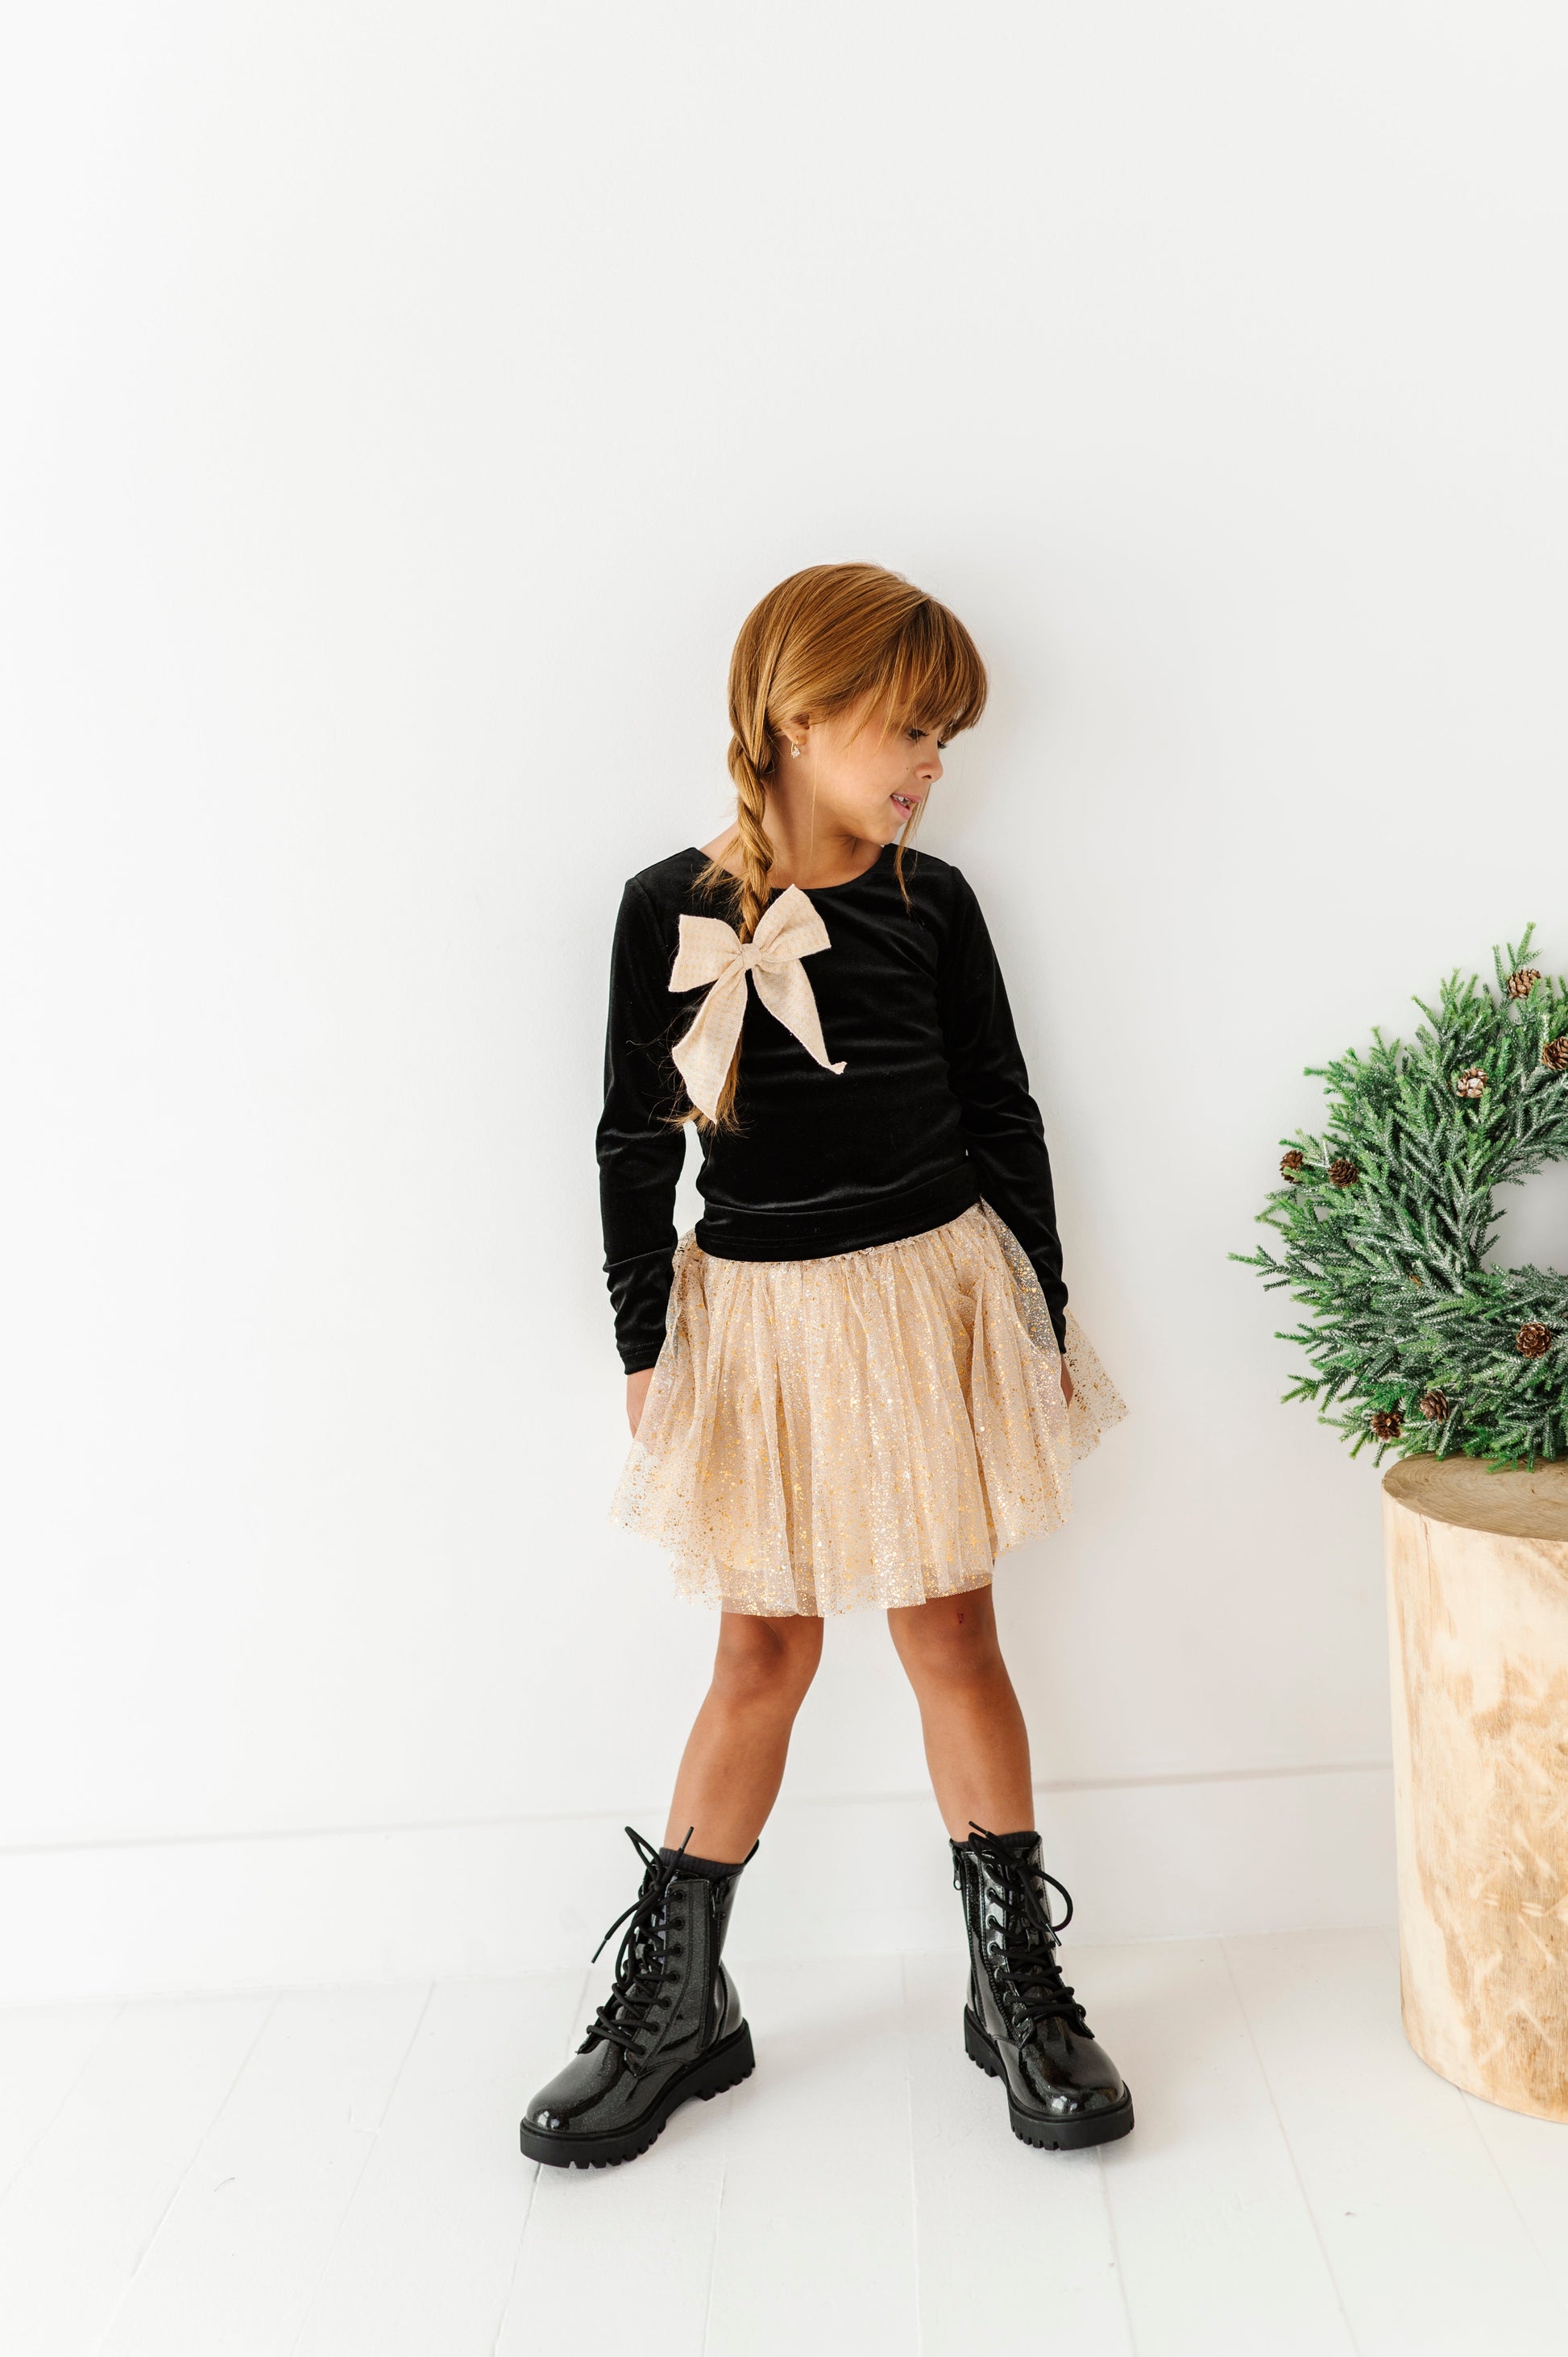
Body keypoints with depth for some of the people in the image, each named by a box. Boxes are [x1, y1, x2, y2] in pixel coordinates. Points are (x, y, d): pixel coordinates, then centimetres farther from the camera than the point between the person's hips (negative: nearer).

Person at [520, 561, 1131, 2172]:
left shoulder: (931, 902, -1)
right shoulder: (670, 909, -5)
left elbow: (1001, 1116, 6)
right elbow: (636, 1143, -1)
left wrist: (1041, 1317, 7)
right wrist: (645, 1345, 0)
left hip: (933, 1293, 1)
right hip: (754, 1314, -1)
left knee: (950, 1632, 7)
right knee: (763, 1649, 6)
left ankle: (1017, 1982, 24)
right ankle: (676, 2006, 24)